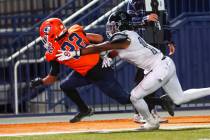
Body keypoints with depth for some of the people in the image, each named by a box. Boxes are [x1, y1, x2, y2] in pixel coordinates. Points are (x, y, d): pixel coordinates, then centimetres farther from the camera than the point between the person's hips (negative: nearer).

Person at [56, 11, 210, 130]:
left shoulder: (121, 38, -15)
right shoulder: (130, 33, 13)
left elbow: (96, 48, -17)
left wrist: (74, 53, -15)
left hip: (159, 69, -9)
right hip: (166, 64, 9)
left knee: (135, 96, 1)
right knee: (179, 98, 17)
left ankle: (152, 123, 18)